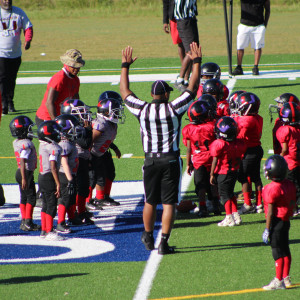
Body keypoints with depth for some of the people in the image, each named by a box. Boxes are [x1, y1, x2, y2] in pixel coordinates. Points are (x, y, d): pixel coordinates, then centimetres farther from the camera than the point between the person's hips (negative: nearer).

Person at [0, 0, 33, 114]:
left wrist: (27, 40, -14)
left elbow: (28, 27, 5)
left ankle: (10, 102, 25)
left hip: (16, 53, 4)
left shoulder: (19, 12, 4)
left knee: (12, 79, 12)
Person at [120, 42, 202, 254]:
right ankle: (164, 243, -4)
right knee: (169, 203, 0)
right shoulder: (174, 109, -9)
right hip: (171, 161, -2)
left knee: (150, 202, 16)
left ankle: (149, 238, 32)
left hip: (151, 161, 3)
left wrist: (126, 65, 21)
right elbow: (193, 88, 0)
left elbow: (125, 92, 12)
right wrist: (196, 62, 8)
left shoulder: (142, 110, -4)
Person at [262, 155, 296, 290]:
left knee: (278, 252, -3)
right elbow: (293, 204, 11)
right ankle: (286, 278, 24)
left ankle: (278, 281, 1)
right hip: (286, 221, 8)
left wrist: (267, 229, -12)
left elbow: (270, 212, -18)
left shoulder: (272, 189, -21)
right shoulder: (290, 185, 3)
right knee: (285, 250, 16)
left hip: (276, 222, -8)